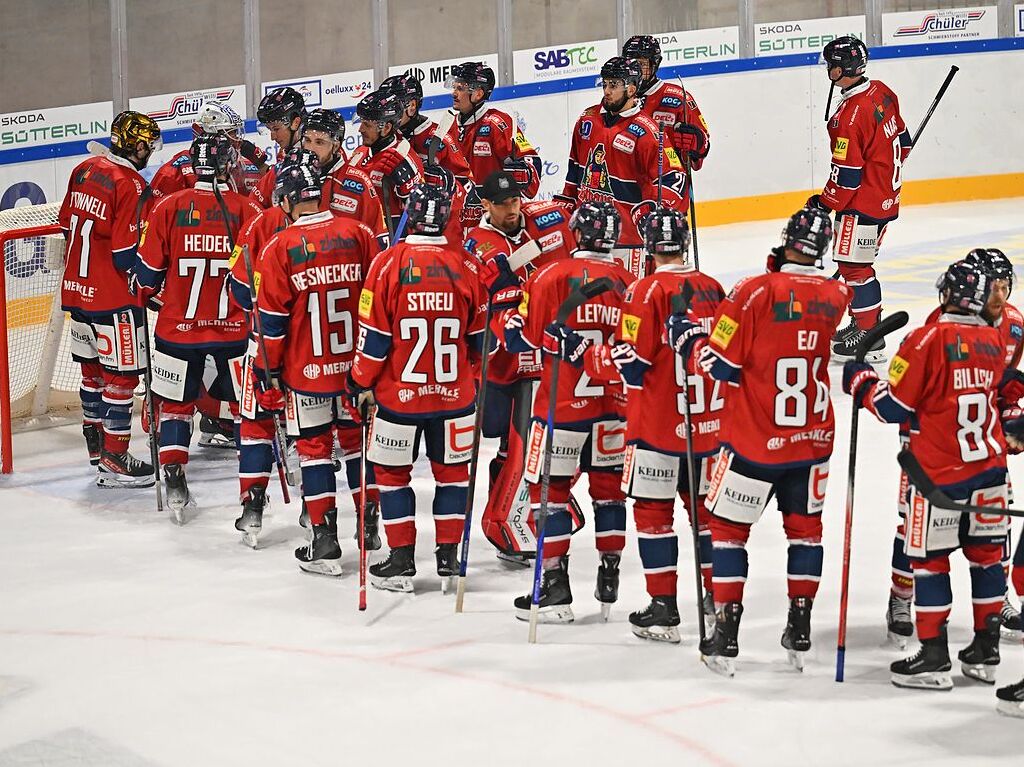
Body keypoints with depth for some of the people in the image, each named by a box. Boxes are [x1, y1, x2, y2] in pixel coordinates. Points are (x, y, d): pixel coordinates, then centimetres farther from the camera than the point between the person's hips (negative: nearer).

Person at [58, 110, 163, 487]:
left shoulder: (83, 170, 6)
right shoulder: (132, 187, -19)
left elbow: (67, 226, 16)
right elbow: (129, 256, -21)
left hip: (77, 288, 9)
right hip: (113, 299, -9)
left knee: (93, 369, 20)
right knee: (121, 375, -1)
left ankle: (96, 447, 31)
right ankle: (113, 461, 1)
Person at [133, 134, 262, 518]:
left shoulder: (168, 208, -8)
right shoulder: (248, 211, -10)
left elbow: (147, 274, -2)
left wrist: (152, 293, 19)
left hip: (178, 327, 1)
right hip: (234, 327, -1)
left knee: (176, 404, 15)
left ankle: (174, 482, 9)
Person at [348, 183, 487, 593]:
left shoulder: (389, 262, -13)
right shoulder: (466, 264, -5)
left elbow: (373, 336, -10)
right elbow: (479, 335, 5)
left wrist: (361, 383, 3)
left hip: (398, 393, -2)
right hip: (454, 392, 2)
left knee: (392, 473, 11)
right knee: (452, 470, 15)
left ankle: (401, 560, 12)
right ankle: (448, 558, 17)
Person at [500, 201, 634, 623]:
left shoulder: (553, 276, -11)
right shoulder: (626, 283, 1)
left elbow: (521, 337, -7)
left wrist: (508, 306, 8)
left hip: (561, 405, -4)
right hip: (612, 406, 4)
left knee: (550, 490, 3)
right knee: (609, 488, 15)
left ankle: (554, 589, 0)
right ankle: (609, 583, 19)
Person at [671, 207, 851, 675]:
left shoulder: (755, 293, -16)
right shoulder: (837, 298, -3)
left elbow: (723, 365, -14)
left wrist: (688, 337, 4)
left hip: (754, 440, -4)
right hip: (813, 439, 4)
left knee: (729, 527, 8)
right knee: (804, 526, 19)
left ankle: (726, 637, 4)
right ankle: (800, 631, 21)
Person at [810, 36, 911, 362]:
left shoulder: (850, 115, -25)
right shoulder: (881, 93, 3)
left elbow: (847, 174, -21)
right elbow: (901, 141, 15)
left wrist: (825, 204, -8)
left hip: (863, 204, -10)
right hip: (886, 197, 10)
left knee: (854, 266, -4)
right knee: (860, 264, 20)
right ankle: (866, 322, 32)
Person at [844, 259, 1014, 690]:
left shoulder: (929, 339, -15)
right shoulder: (993, 343, 3)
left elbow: (894, 407, -12)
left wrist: (861, 382, 3)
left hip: (939, 473, -6)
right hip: (989, 468, 6)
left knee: (930, 559, 2)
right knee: (985, 554, 14)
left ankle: (934, 658, 2)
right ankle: (986, 651, 19)